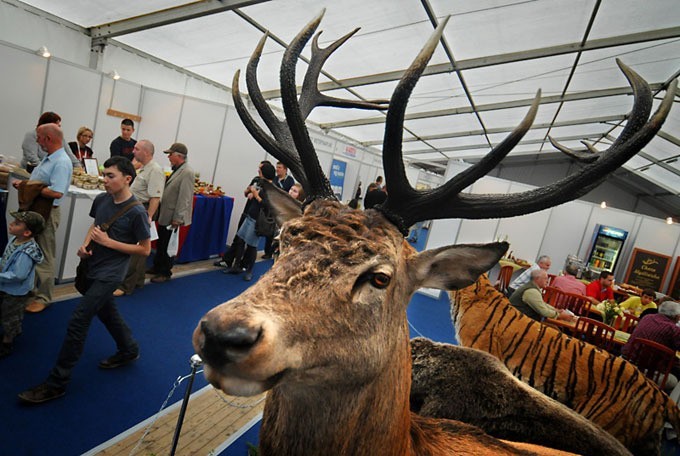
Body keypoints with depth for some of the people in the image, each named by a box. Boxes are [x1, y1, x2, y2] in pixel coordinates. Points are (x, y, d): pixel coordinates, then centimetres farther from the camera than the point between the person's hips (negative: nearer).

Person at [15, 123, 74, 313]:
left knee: (44, 257, 1)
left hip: (47, 213, -10)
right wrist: (23, 183, 5)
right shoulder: (49, 158, 12)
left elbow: (56, 192, -30)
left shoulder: (62, 163, -21)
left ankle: (44, 297, 13)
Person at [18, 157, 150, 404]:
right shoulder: (101, 199, -1)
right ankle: (129, 350, 44)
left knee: (78, 321, -6)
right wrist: (85, 244, -3)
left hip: (110, 273, -8)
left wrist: (108, 242, -19)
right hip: (92, 267, 8)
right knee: (106, 312, 22)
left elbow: (145, 249, -15)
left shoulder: (136, 212, -20)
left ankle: (56, 383, 8)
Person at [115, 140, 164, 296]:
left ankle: (127, 286, 2)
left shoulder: (155, 170, -17)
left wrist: (148, 217, -29)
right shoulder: (143, 168, 15)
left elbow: (155, 197, -25)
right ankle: (138, 281, 29)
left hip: (143, 211, -10)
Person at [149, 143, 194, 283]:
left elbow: (184, 197, -22)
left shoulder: (187, 172, -19)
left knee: (168, 246, 5)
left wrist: (178, 219, -21)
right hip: (164, 214, 9)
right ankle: (157, 268, 36)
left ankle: (165, 273, 20)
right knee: (160, 244, 20)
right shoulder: (176, 170, 10)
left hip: (172, 217, -9)